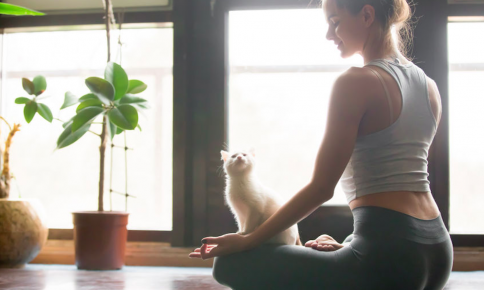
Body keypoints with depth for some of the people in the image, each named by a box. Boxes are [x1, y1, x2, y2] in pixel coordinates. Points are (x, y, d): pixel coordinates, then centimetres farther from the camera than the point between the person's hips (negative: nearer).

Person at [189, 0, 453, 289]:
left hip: (386, 253, -9)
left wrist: (247, 240, -6)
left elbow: (321, 188, -13)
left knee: (232, 265, -2)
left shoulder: (355, 83, -12)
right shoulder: (429, 87, 13)